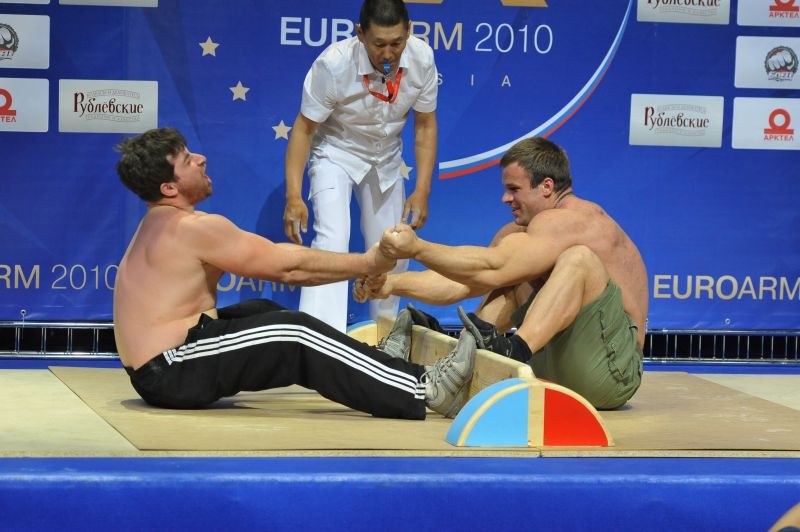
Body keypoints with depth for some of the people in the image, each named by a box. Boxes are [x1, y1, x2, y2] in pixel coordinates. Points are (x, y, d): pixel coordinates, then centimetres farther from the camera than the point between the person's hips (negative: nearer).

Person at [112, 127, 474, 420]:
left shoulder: (159, 225, 16)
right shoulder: (194, 227, -16)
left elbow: (270, 255, 13)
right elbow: (288, 267, -12)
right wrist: (367, 264, -1)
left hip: (155, 375, 10)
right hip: (173, 372, -10)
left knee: (261, 312, 21)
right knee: (294, 334, -14)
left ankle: (370, 364, 28)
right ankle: (421, 390, -15)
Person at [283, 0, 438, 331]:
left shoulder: (422, 59, -22)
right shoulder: (334, 64, -33)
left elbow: (425, 125, -8)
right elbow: (304, 129, -23)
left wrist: (422, 191, -12)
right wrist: (293, 196, -29)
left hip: (385, 160, 4)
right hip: (336, 154, -4)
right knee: (332, 240, -24)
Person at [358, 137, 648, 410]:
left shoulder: (571, 220, -13)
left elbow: (494, 269, -24)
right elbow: (460, 284, 9)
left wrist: (417, 248, -24)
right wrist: (392, 284, -3)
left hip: (613, 370, -9)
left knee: (578, 257, -27)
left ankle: (515, 350, -43)